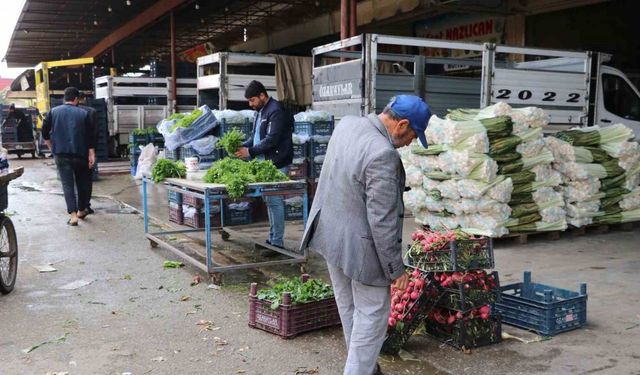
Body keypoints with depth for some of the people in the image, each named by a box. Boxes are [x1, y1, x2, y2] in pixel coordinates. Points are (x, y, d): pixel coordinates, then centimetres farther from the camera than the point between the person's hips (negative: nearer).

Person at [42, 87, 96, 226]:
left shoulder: (53, 112, 4)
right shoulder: (83, 114, 2)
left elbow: (45, 132, 4)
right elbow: (90, 136, -1)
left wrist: (52, 147, 17)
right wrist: (91, 154, 0)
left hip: (61, 154, 0)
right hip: (80, 154, 0)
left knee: (68, 184, -3)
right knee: (81, 183, 16)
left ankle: (73, 215, -15)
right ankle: (81, 211, 27)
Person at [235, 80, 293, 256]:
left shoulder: (276, 111, -14)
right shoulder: (260, 111, 16)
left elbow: (272, 140, -20)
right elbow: (255, 135, 20)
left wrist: (250, 151, -16)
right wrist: (243, 146, 2)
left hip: (276, 164, -10)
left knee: (275, 202, -8)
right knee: (269, 201, 14)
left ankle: (278, 243, -2)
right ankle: (273, 238, 23)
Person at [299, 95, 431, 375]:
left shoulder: (346, 124, -1)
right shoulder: (383, 154, -28)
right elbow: (382, 221, -25)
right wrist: (396, 269, -15)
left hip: (330, 234, 9)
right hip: (359, 246, -9)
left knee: (349, 309, 22)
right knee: (372, 315, 8)